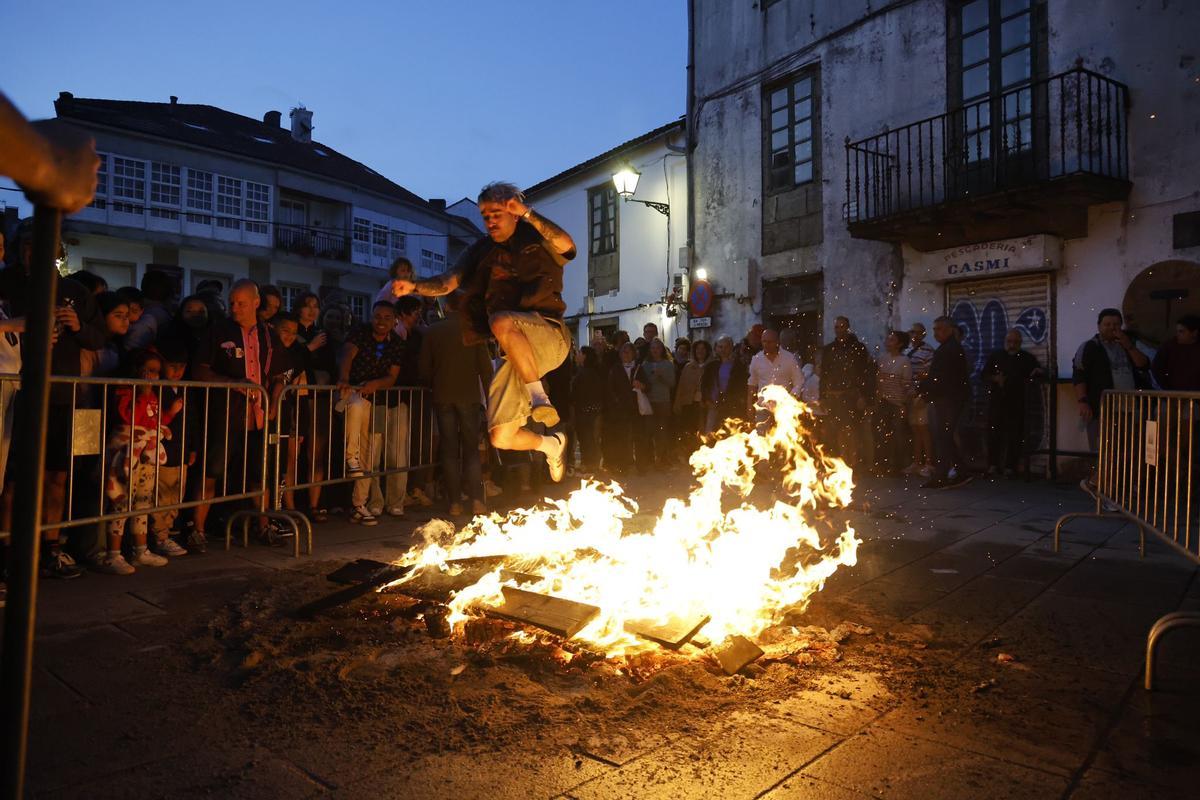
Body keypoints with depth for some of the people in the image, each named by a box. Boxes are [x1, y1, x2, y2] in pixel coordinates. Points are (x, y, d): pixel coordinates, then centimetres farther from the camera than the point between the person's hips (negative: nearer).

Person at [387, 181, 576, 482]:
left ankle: (538, 395, -28)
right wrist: (415, 286, -12)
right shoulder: (481, 251, 18)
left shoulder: (537, 240, 6)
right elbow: (448, 282, 5)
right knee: (501, 437, 1)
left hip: (549, 335, -5)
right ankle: (550, 444, 31)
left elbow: (565, 244, -17)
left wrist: (527, 213, -23)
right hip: (516, 352, 5)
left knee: (501, 321, -39)